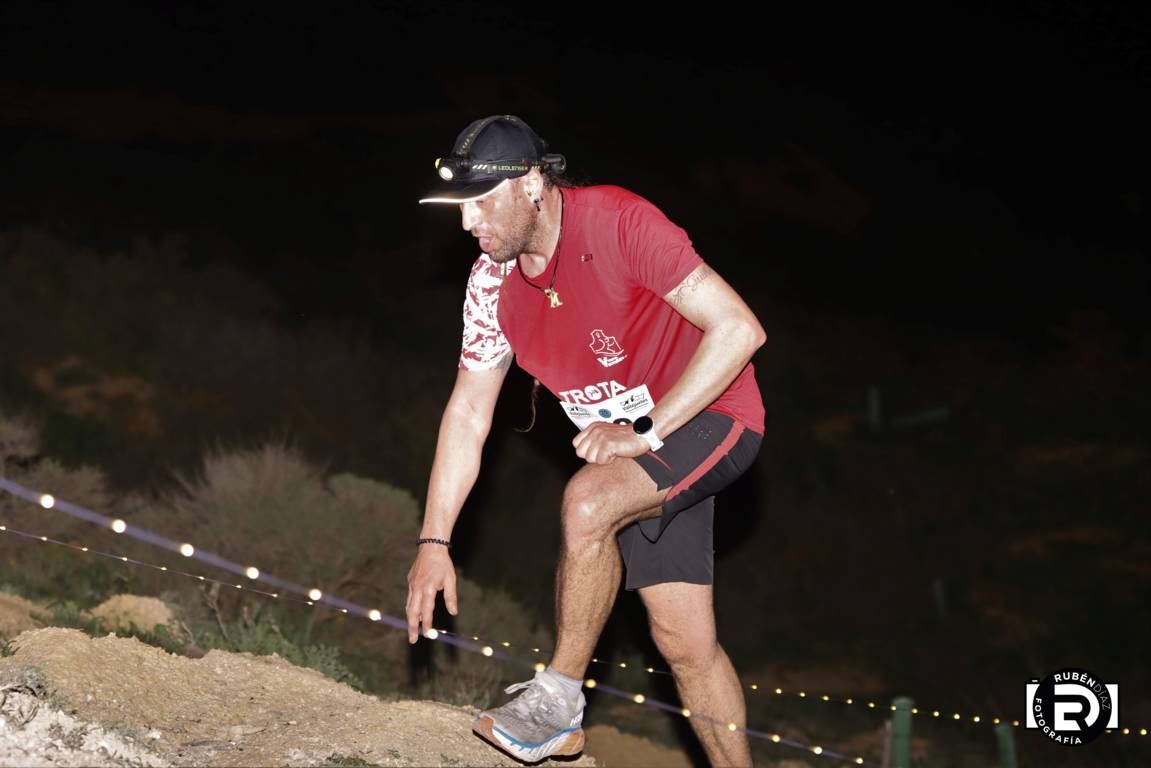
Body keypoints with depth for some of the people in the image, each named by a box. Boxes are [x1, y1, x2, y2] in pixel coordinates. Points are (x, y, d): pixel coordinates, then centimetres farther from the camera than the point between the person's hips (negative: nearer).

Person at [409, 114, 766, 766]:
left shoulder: (619, 222, -25)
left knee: (587, 504, -30)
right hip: (628, 449, 7)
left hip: (707, 413, -7)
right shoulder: (493, 282, -5)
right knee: (684, 640, 4)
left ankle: (560, 700, -14)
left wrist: (645, 430, -28)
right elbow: (468, 414, 2)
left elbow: (739, 329, -27)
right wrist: (435, 542, -3)